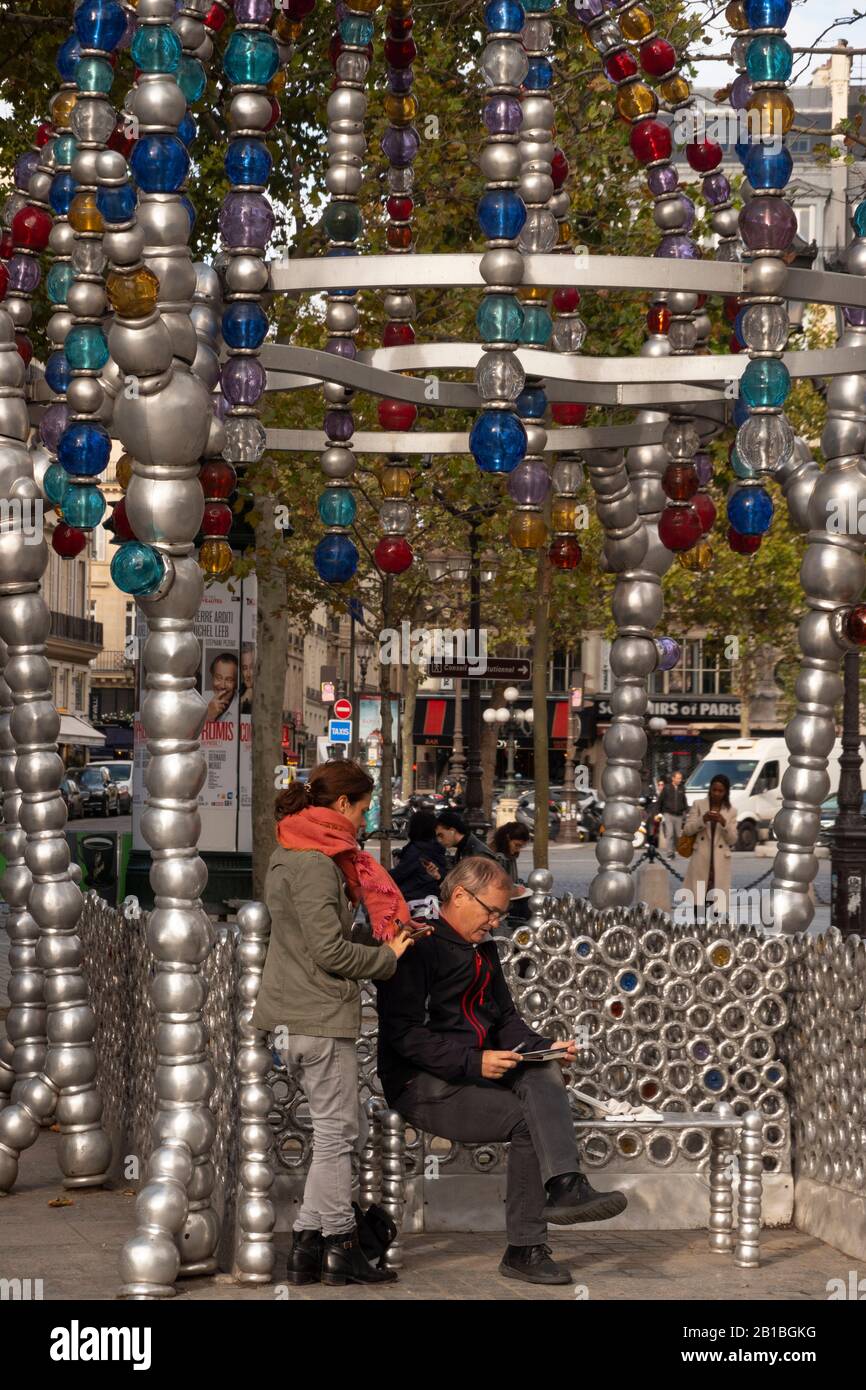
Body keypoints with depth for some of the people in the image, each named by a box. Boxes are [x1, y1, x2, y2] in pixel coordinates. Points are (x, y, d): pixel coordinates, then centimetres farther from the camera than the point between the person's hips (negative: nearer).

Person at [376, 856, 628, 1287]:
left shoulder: (484, 952, 20)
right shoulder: (418, 947, -9)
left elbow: (506, 1021, 24)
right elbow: (403, 1033, -17)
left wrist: (545, 1047, 2)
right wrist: (472, 1062, -24)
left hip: (478, 1072, 7)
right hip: (423, 1085, -7)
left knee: (543, 1076, -23)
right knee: (528, 1120, -24)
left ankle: (564, 1187, -38)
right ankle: (525, 1248, -25)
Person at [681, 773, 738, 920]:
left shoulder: (731, 811, 8)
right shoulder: (699, 805, 6)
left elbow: (733, 840, 5)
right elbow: (687, 830, 1)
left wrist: (724, 823, -11)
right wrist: (703, 819, -14)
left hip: (720, 861, 1)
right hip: (700, 859, -1)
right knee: (698, 901, -5)